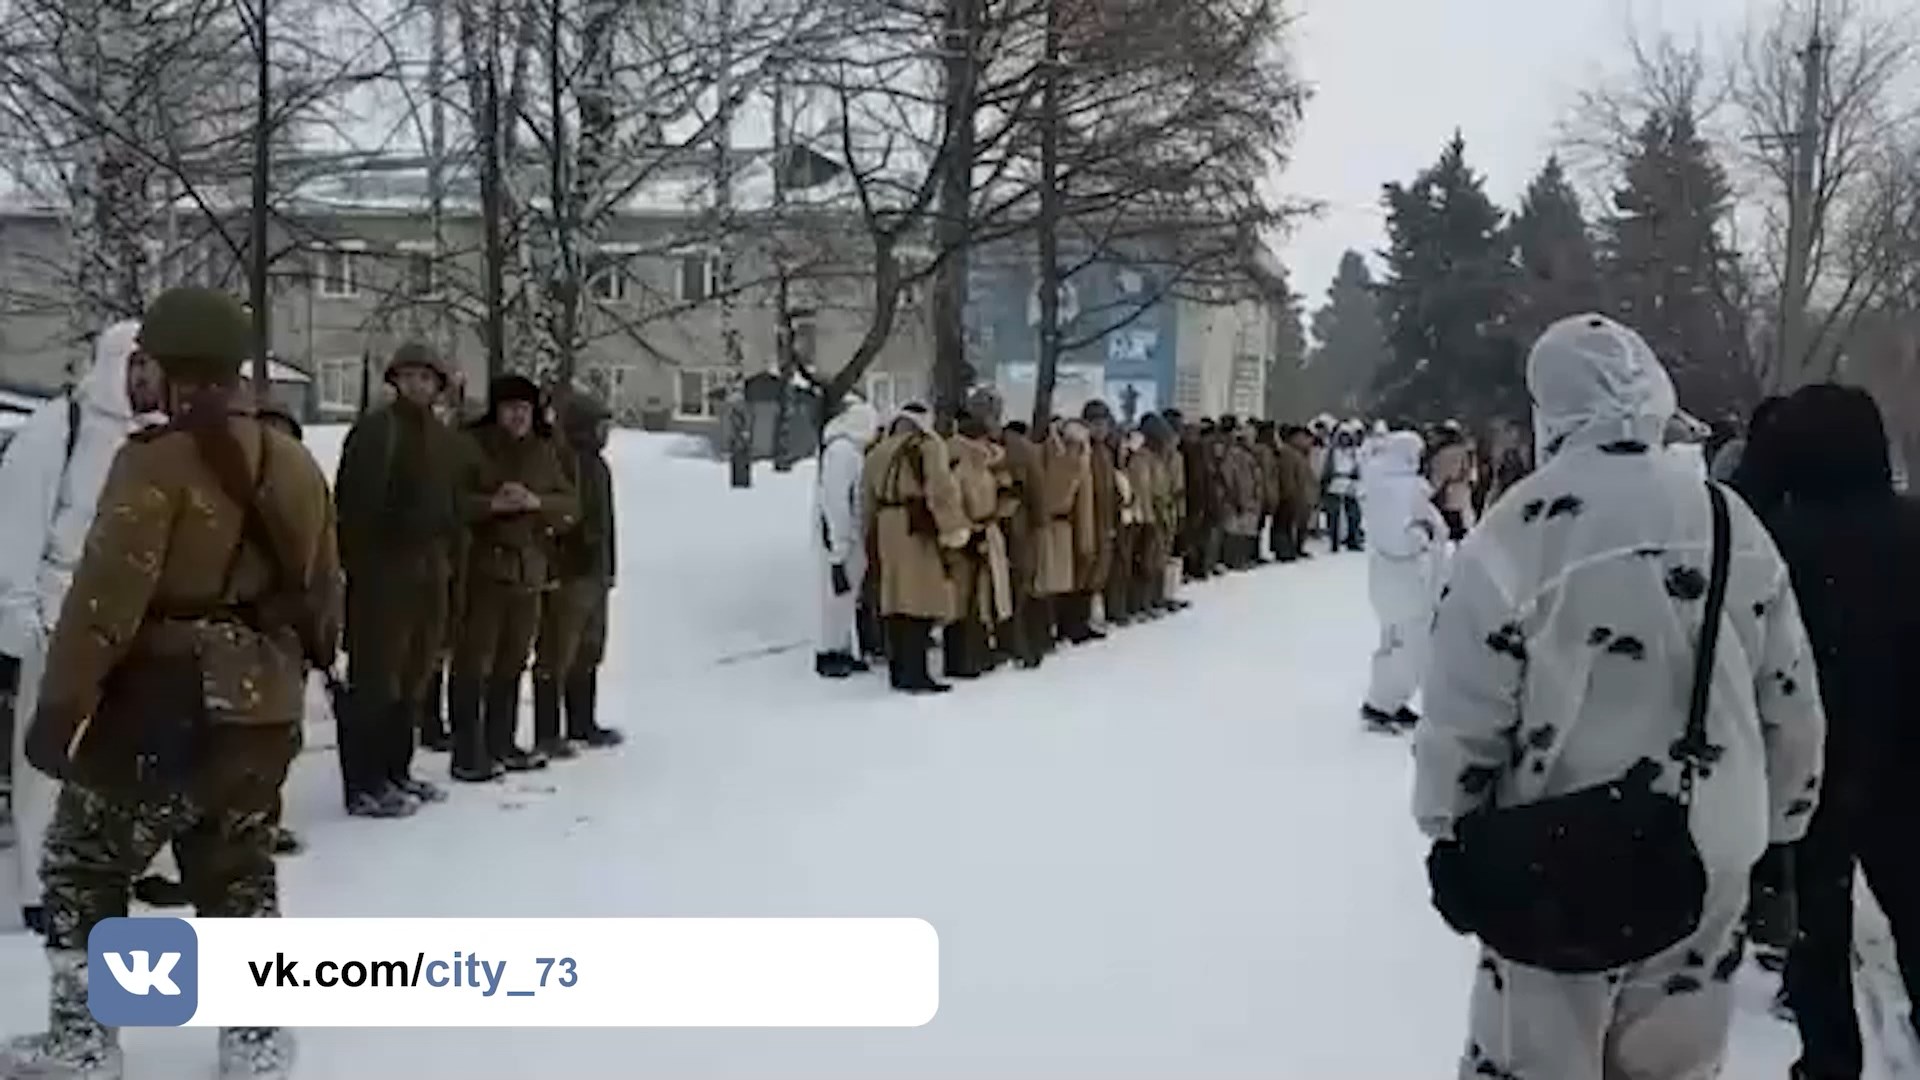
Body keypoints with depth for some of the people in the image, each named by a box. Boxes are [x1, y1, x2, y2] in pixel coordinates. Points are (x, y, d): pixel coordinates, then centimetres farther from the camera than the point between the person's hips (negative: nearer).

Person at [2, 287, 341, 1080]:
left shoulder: (159, 461, -14)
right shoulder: (294, 465, 9)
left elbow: (107, 594, -19)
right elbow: (324, 593, 15)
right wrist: (304, 666, 28)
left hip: (164, 708, -6)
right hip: (262, 709, 7)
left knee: (82, 865, 12)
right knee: (238, 875, 18)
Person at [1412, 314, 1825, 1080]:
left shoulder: (1519, 531, -17)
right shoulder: (1733, 522, -1)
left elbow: (1465, 712, -13)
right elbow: (1792, 701, 8)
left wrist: (1447, 827, 3)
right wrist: (1776, 824, 21)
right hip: (1712, 861, 5)